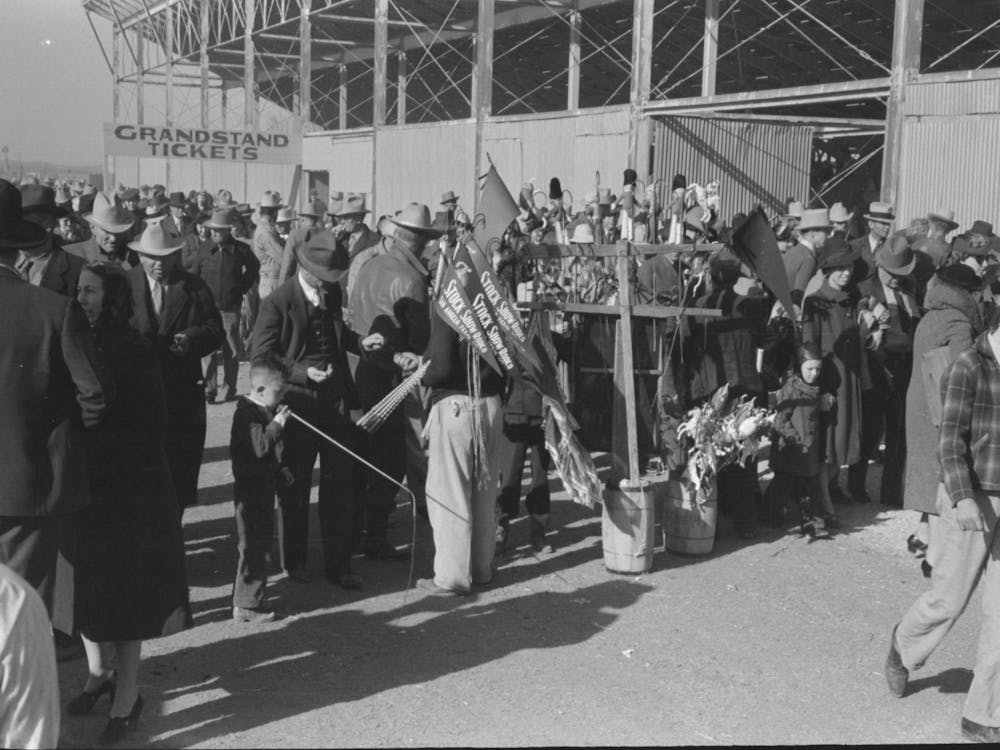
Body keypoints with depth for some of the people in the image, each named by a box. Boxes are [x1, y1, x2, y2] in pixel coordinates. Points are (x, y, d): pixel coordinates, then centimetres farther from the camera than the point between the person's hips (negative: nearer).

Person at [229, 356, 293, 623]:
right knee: (253, 547, -6)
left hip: (264, 486, 11)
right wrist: (276, 425, -23)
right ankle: (245, 605, 2)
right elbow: (258, 448, -30)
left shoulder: (263, 411, 14)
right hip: (251, 489, -11)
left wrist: (279, 471, 18)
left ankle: (248, 598, 26)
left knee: (261, 543, 16)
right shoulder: (248, 414, -19)